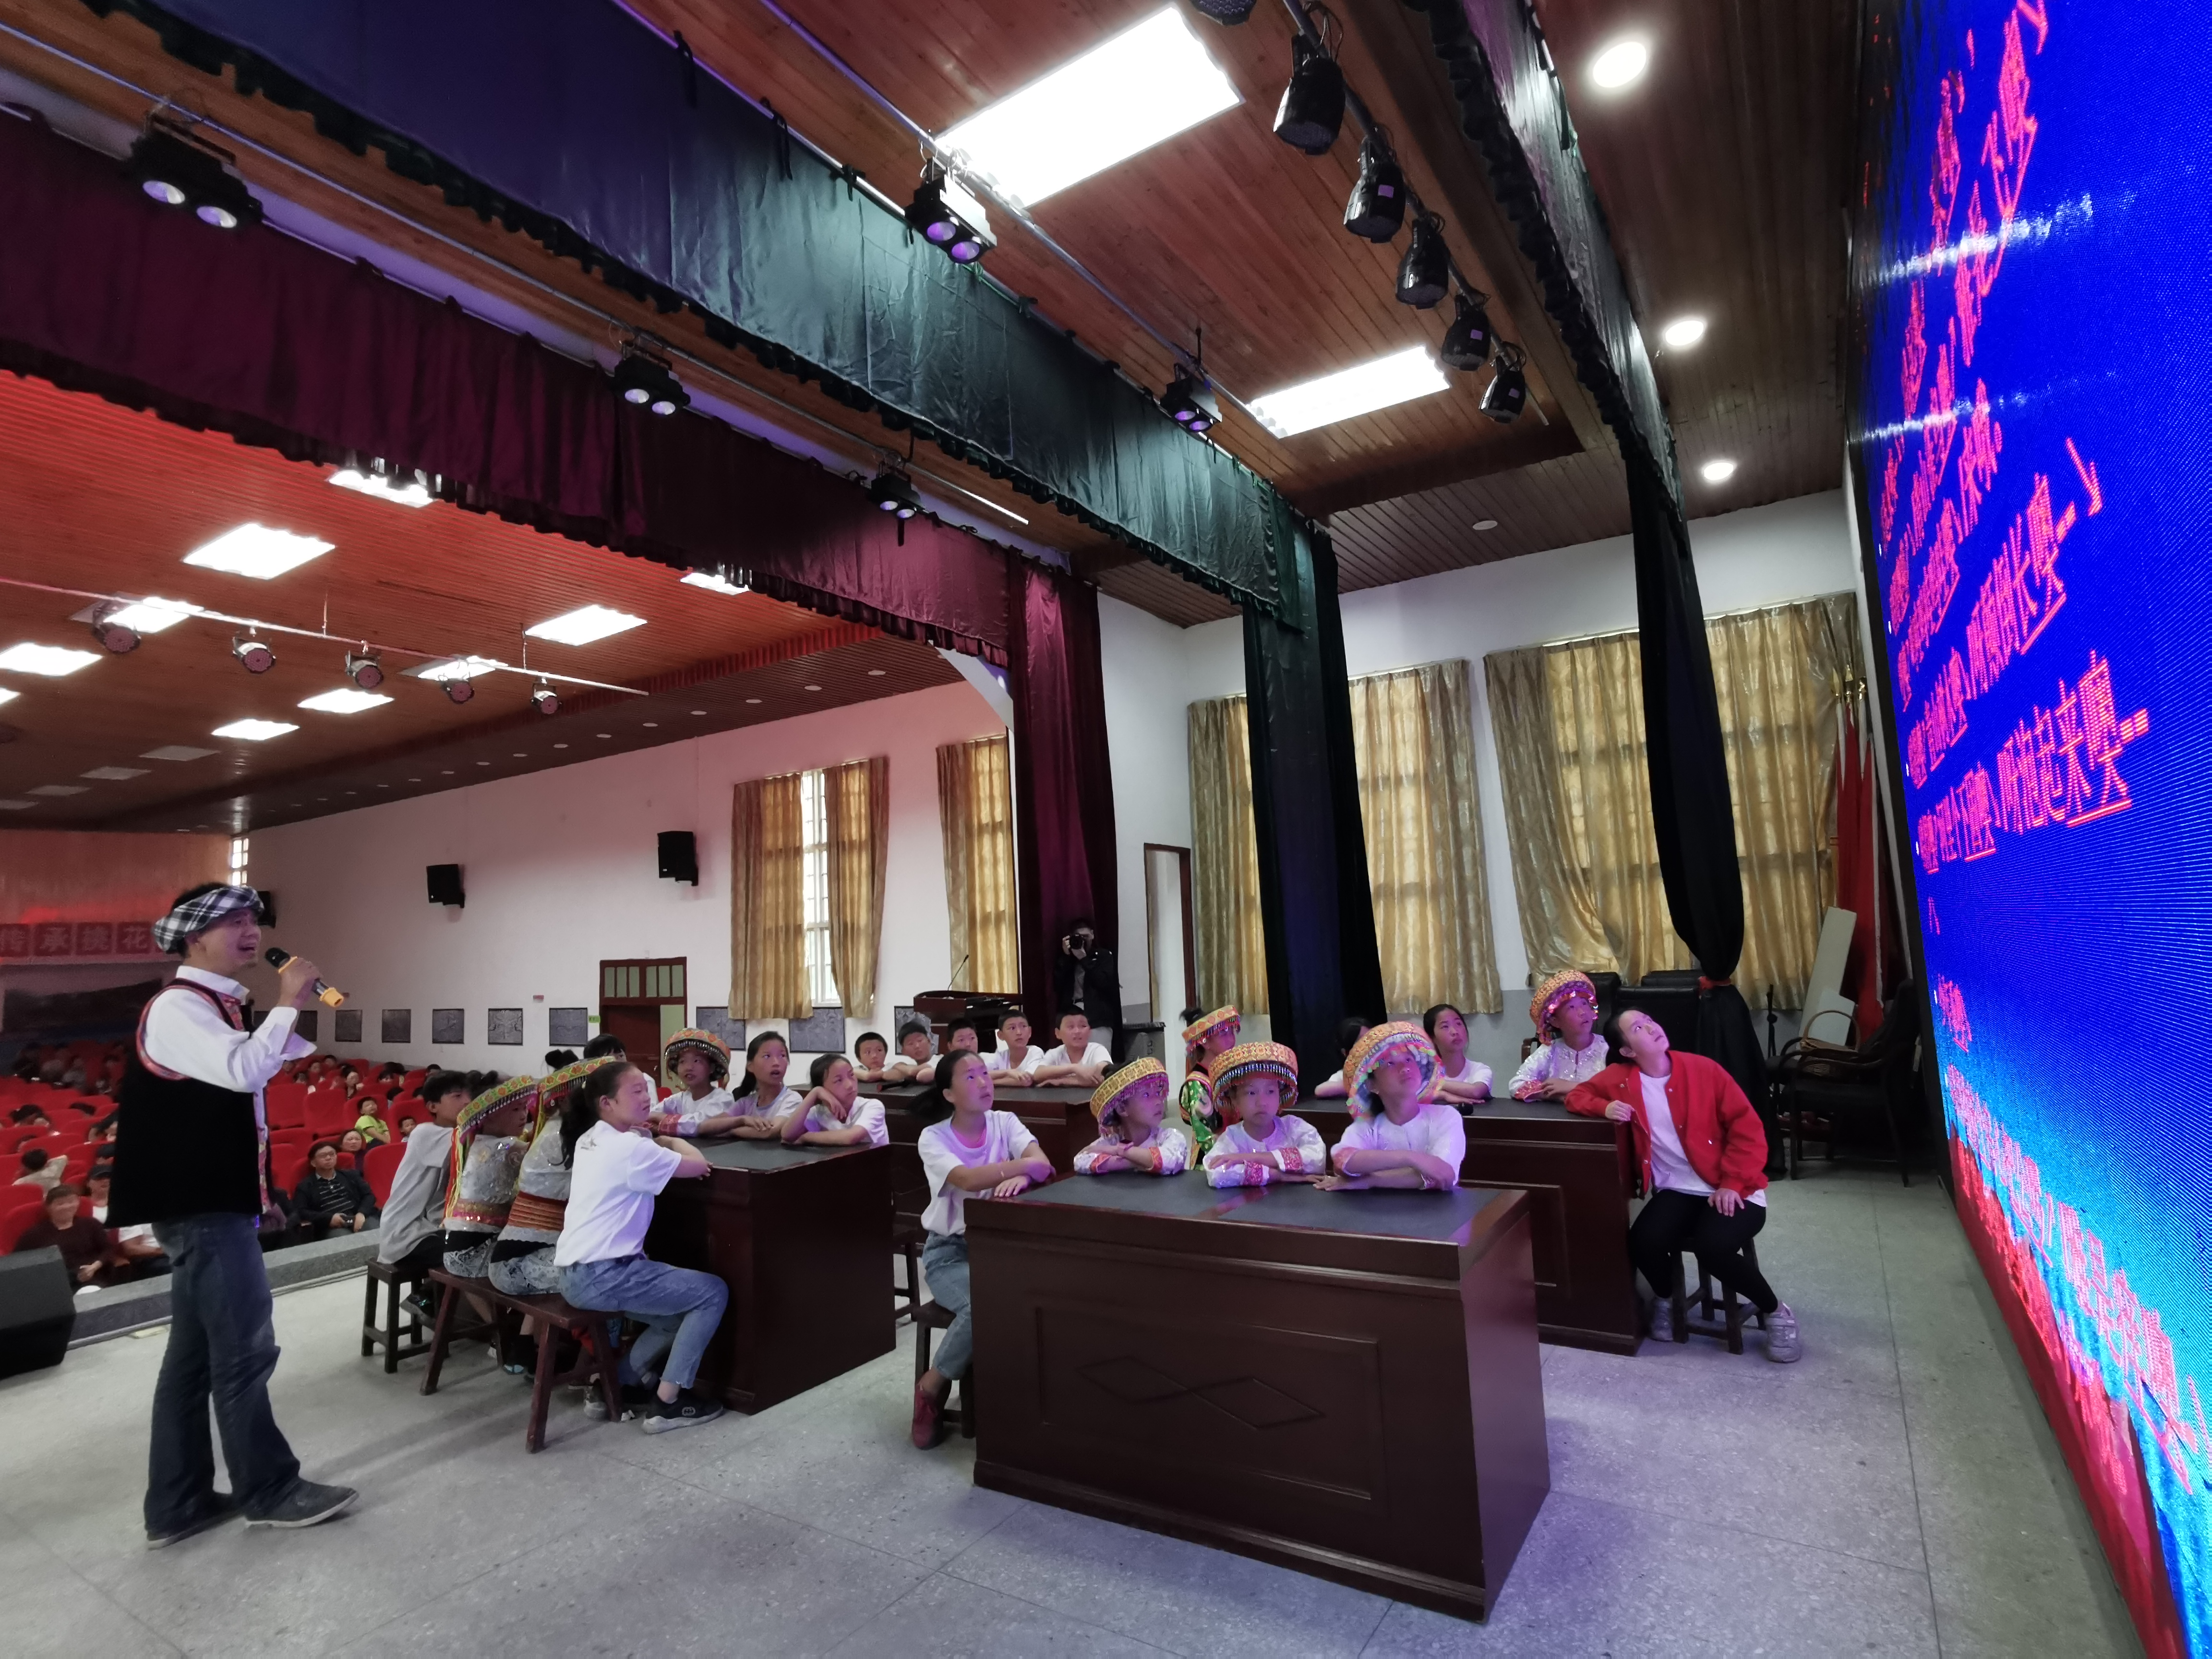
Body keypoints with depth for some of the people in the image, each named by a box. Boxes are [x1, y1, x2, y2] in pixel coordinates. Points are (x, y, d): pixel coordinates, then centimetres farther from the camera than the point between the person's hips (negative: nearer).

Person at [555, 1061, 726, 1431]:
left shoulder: (590, 1140, 11)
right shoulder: (629, 1148, -18)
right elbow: (698, 1166, -13)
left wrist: (664, 1141, 8)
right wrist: (678, 1144, 5)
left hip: (577, 1272, 10)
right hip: (602, 1276, -10)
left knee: (681, 1312, 21)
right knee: (713, 1293, -2)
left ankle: (620, 1384, 22)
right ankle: (668, 1401, 1)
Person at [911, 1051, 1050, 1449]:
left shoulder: (1005, 1123, -1)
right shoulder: (933, 1138, -10)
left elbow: (1042, 1164, -18)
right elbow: (968, 1180, -29)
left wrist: (1020, 1177, -41)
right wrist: (1027, 1164, -31)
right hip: (949, 1251, -3)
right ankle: (933, 1386, -2)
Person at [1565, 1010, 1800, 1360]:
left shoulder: (1704, 1069, -6)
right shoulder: (1621, 1079, -1)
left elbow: (1748, 1128, -5)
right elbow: (1577, 1097, 10)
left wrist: (1733, 1184, -14)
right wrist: (1605, 1108, -13)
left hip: (1731, 1191, -2)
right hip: (1676, 1192, 2)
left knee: (1713, 1247, -29)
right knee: (1643, 1243, -23)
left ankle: (1775, 1311, 3)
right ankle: (1664, 1297, 13)